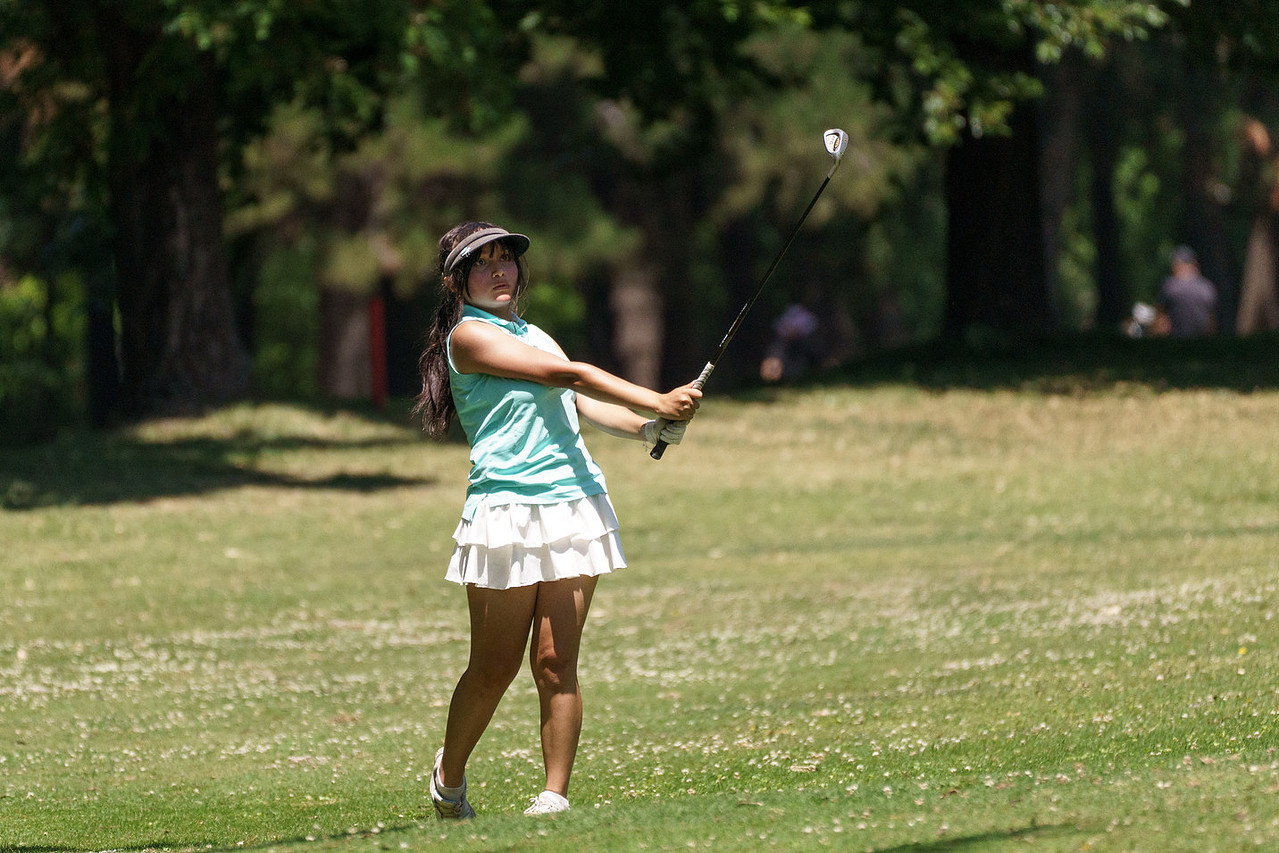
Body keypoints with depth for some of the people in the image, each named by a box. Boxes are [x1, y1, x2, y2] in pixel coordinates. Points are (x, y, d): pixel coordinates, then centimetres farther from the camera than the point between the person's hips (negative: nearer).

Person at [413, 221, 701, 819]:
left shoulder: (533, 336, 22)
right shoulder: (469, 335, -4)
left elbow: (585, 406, 17)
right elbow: (566, 375, -11)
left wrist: (652, 428, -1)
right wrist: (657, 401, -14)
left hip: (576, 505, 6)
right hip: (508, 510, -6)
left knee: (556, 664, -2)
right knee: (494, 669, 0)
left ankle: (555, 797, 0)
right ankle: (449, 778, 22)